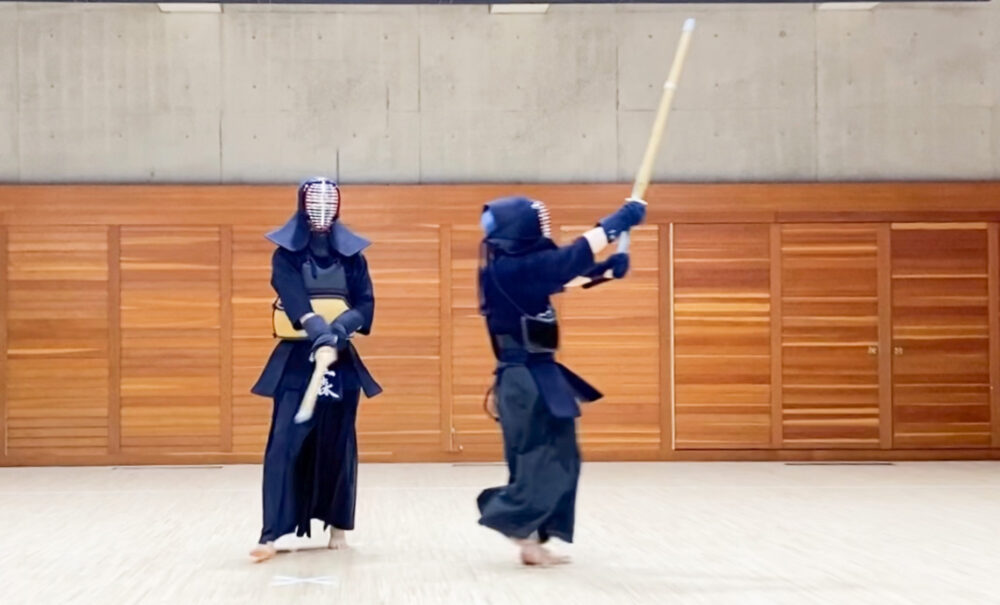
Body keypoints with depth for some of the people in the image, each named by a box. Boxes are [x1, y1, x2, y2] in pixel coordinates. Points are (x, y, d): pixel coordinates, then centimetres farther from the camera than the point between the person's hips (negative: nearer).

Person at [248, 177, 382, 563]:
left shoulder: (352, 253, 6)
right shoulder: (286, 254, -1)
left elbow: (366, 304, -2)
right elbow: (293, 299, -18)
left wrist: (337, 332, -22)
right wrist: (319, 335, -35)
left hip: (341, 359, 2)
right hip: (296, 359, -2)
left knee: (337, 445, 7)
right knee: (285, 444, -10)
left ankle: (338, 526, 17)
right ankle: (272, 533, -13)